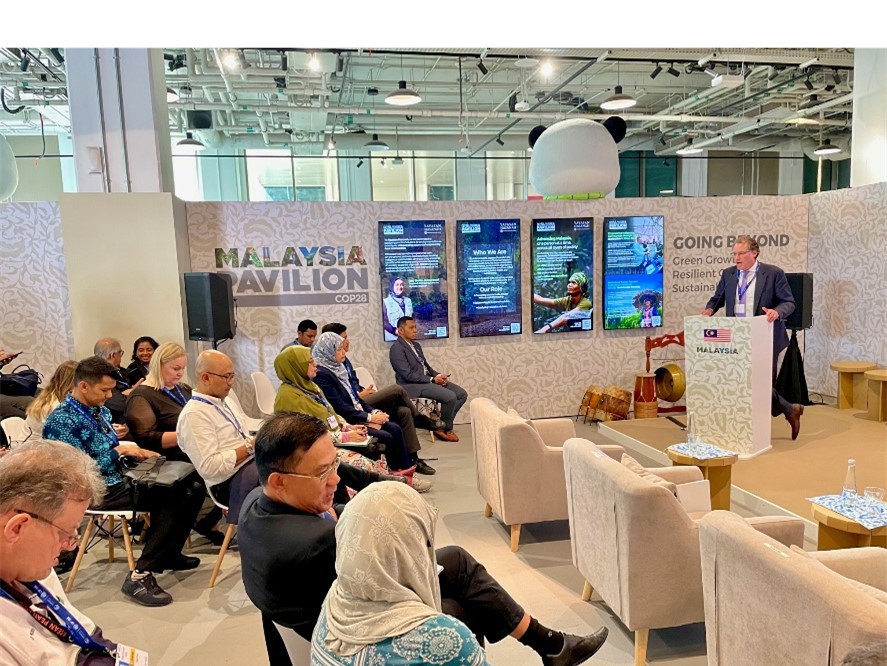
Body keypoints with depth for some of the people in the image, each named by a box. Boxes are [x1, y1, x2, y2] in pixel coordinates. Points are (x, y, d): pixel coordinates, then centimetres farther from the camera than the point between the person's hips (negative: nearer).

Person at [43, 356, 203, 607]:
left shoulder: (99, 409, 11)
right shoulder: (61, 421, -15)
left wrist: (131, 448, 1)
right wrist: (118, 450, -16)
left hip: (123, 477, 9)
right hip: (98, 492, -9)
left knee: (192, 488, -1)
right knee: (174, 498, -27)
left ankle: (168, 555, 14)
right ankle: (140, 575, -18)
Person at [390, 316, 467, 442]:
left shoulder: (416, 345, 17)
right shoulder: (397, 348, -13)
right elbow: (408, 375, -20)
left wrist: (438, 375, -2)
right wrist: (433, 379, -19)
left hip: (428, 379, 9)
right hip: (413, 385, -9)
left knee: (462, 394, -1)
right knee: (450, 397, -25)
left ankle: (443, 424, 7)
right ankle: (445, 428, 0)